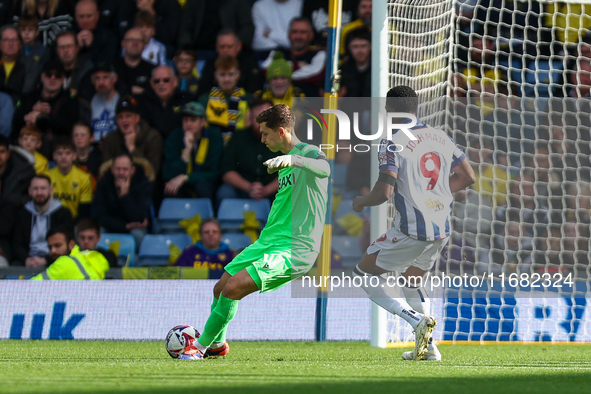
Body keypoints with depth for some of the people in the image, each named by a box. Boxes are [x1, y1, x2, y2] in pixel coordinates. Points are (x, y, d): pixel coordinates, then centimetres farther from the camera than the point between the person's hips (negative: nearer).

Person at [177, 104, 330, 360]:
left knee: (233, 287, -21)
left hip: (295, 250, -9)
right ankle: (217, 344, 36)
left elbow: (323, 168, -38)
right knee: (221, 288, 11)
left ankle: (201, 346, -6)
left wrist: (293, 159, -56)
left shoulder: (308, 153, -12)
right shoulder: (284, 162, 18)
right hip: (268, 242, 9)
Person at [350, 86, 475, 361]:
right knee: (412, 283, 27)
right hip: (442, 229, 7)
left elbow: (384, 191, -19)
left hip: (411, 231, -7)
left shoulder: (392, 143, -11)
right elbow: (467, 177, 16)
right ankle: (427, 348, 17)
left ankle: (416, 320, -9)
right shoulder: (441, 138, 9)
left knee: (364, 274, 9)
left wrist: (361, 203, 2)